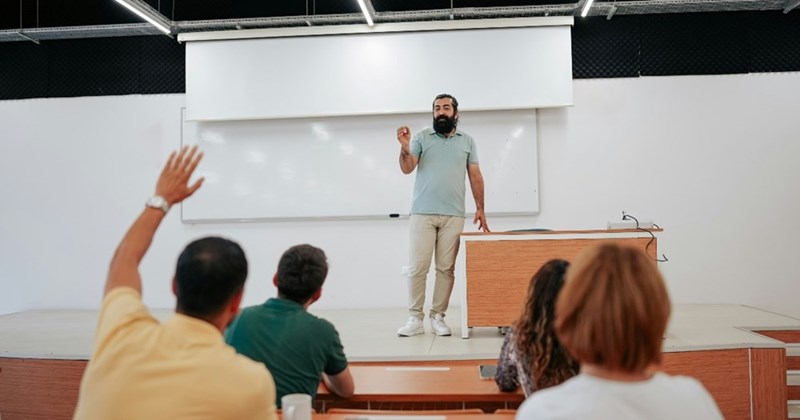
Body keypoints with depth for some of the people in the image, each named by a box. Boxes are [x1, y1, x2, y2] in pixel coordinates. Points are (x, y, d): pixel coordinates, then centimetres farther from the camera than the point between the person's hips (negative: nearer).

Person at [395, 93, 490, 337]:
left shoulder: (467, 141, 12)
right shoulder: (422, 137, 7)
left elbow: (475, 176, 12)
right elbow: (407, 169, -1)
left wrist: (480, 208, 6)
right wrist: (405, 148, -20)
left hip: (453, 215, 1)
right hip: (422, 213, -1)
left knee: (446, 268, 2)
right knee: (417, 267, -3)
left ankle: (438, 316, 11)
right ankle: (415, 318, 5)